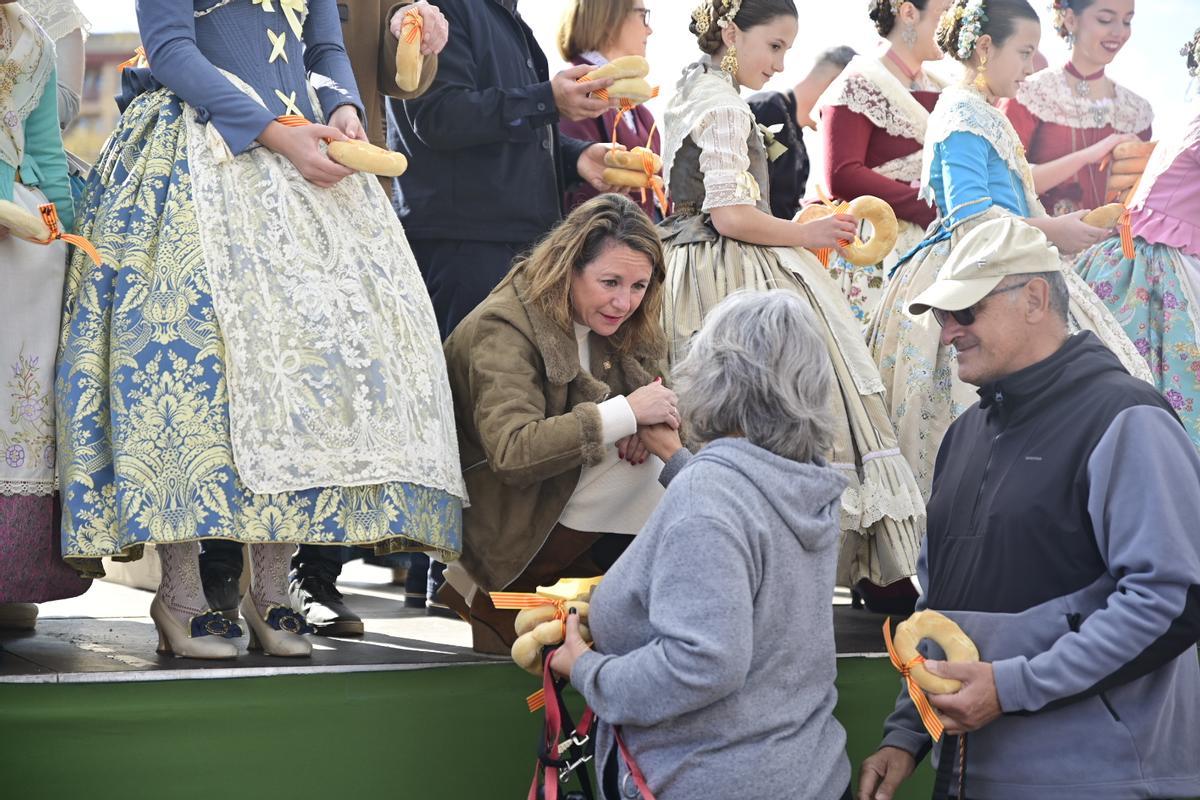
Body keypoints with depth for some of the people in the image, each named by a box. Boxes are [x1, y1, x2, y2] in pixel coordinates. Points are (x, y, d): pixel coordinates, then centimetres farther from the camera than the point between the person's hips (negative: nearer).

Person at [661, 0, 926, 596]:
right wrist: (805, 234, -7)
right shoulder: (723, 104, -13)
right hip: (734, 278, -10)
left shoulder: (691, 94, 18)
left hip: (691, 267, 10)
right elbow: (730, 215, -18)